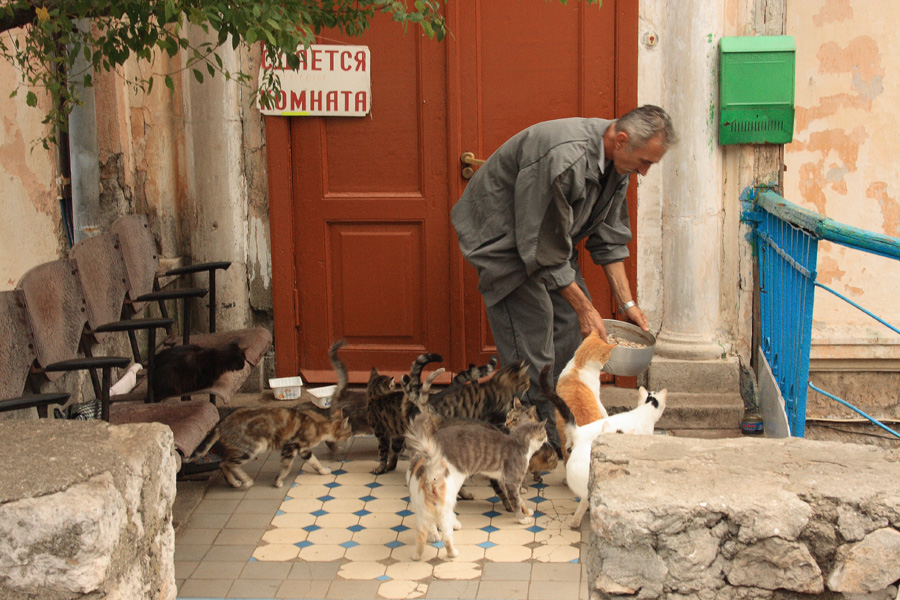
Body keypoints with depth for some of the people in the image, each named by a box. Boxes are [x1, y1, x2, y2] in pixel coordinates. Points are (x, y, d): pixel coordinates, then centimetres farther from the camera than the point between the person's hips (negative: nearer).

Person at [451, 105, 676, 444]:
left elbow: (609, 238, 3)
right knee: (531, 331, -14)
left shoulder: (616, 161, -8)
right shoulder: (563, 159, -37)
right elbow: (544, 251, -30)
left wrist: (627, 303, 0)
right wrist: (585, 308, -22)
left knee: (576, 332, 3)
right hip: (501, 235, -9)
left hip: (551, 233, 9)